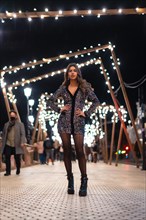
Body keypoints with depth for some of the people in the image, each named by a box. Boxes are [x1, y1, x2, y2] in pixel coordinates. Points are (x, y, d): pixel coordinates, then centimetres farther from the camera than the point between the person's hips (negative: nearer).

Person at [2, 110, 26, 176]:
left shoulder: (20, 124, 3)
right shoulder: (6, 124, 14)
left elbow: (23, 134, -5)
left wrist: (22, 142, -17)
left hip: (16, 145, -3)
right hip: (8, 144, 3)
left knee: (17, 158, 4)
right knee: (7, 158, -1)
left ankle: (18, 170, 25)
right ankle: (8, 171, 7)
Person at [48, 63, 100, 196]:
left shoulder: (85, 87, 5)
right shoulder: (63, 88, 9)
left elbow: (96, 101, 8)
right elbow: (51, 100, 16)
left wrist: (86, 113, -2)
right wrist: (59, 109, 1)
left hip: (78, 122, -2)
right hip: (64, 122, 2)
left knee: (80, 151, -7)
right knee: (67, 151, 2)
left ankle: (84, 182, -2)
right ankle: (70, 180, 10)